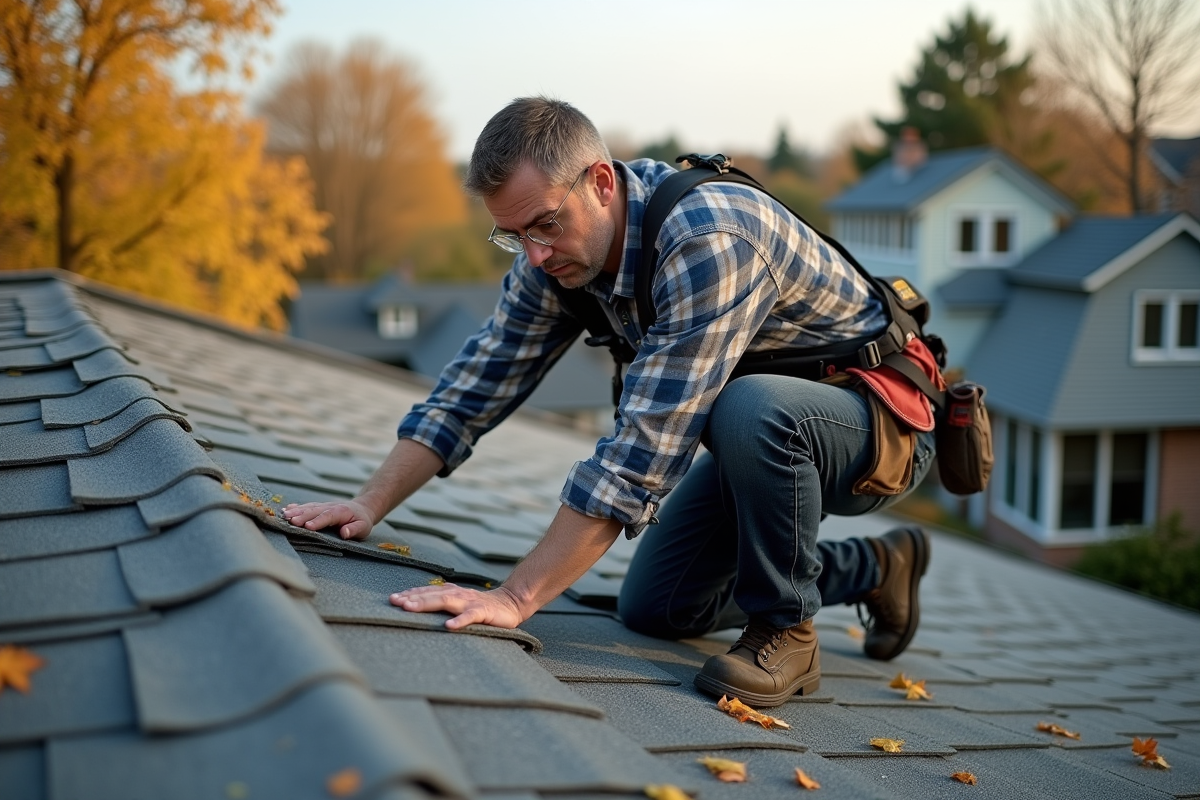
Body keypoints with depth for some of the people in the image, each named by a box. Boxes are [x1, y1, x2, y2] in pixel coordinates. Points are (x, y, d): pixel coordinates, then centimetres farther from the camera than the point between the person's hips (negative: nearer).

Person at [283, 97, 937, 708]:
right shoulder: (559, 247, -9)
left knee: (750, 408, -39)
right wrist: (369, 505, -11)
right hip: (763, 435, 8)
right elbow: (482, 377, -3)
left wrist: (515, 598, -39)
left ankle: (785, 629, -12)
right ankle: (874, 569, 25)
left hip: (880, 417, -8)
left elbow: (646, 446, -40)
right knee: (653, 609, 7)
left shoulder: (708, 237, -36)